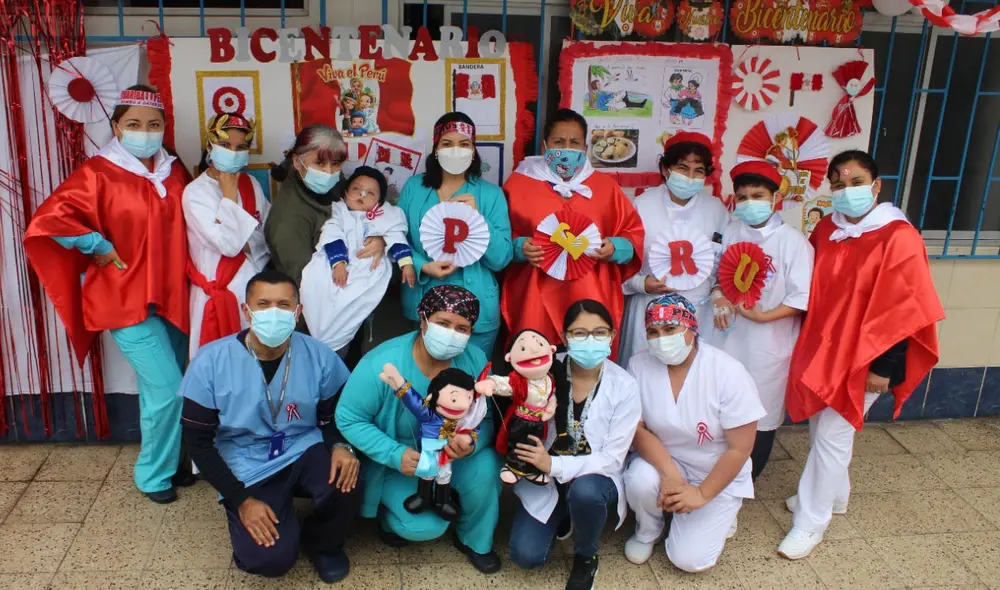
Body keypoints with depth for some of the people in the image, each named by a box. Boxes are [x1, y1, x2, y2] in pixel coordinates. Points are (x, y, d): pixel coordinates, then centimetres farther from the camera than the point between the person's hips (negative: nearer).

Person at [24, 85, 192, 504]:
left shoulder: (174, 171, 7)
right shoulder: (98, 174, -11)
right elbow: (49, 220, -21)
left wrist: (183, 274, 10)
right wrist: (101, 249, -15)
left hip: (171, 295, 6)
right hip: (126, 299, -6)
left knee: (164, 388, 15)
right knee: (166, 389, -8)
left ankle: (170, 460, 32)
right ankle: (153, 475, 12)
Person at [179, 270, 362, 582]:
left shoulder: (318, 355, -10)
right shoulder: (211, 361, -14)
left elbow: (334, 417, 3)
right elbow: (198, 440, -8)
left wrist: (341, 446, -22)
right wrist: (241, 500, -13)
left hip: (304, 451, 2)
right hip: (248, 468, -1)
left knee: (346, 479, -31)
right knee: (271, 559, -21)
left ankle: (322, 541, 5)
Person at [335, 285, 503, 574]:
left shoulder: (475, 361, -17)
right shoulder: (381, 364, -27)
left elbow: (486, 419, -11)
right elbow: (348, 419, -19)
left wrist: (472, 443, -36)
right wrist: (395, 455, -30)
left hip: (452, 454, 3)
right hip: (398, 460, -3)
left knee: (485, 465, -27)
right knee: (426, 526, -21)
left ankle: (475, 539, 4)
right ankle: (391, 513, 18)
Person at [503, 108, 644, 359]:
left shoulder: (605, 186, 12)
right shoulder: (518, 183, 7)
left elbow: (634, 233, 15)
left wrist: (614, 248, -5)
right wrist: (519, 247, -11)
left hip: (592, 299, 2)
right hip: (537, 299, -1)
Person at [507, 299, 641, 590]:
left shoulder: (624, 387, -17)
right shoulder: (548, 372, -14)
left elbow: (612, 459, -18)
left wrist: (554, 465, -29)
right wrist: (542, 466, -24)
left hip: (594, 477, -1)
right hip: (545, 477, 1)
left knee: (583, 491, -36)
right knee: (525, 555, -15)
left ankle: (586, 558, -3)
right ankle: (563, 518, 18)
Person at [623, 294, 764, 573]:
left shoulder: (728, 372, -23)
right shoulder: (639, 365, -14)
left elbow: (740, 449, -18)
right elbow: (636, 429, -14)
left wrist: (702, 495, -18)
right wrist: (670, 475, -27)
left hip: (718, 476, -2)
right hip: (662, 461, 2)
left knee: (689, 559, -13)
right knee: (640, 480, -32)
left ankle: (717, 516, 19)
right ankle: (647, 531, 3)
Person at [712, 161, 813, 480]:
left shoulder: (792, 240, -12)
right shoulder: (731, 233, 1)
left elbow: (803, 297, -14)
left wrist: (763, 316, -20)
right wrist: (719, 297, -8)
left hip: (770, 342, -4)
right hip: (731, 335, 4)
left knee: (761, 414, 10)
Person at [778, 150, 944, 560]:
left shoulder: (899, 238, -17)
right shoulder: (826, 229, 2)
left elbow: (903, 311, -16)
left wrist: (883, 367, -16)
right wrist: (810, 340, 11)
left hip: (862, 357, -6)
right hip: (821, 346, 6)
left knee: (832, 436, 0)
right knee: (819, 427, 18)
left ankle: (810, 523, 13)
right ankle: (834, 494, 41)